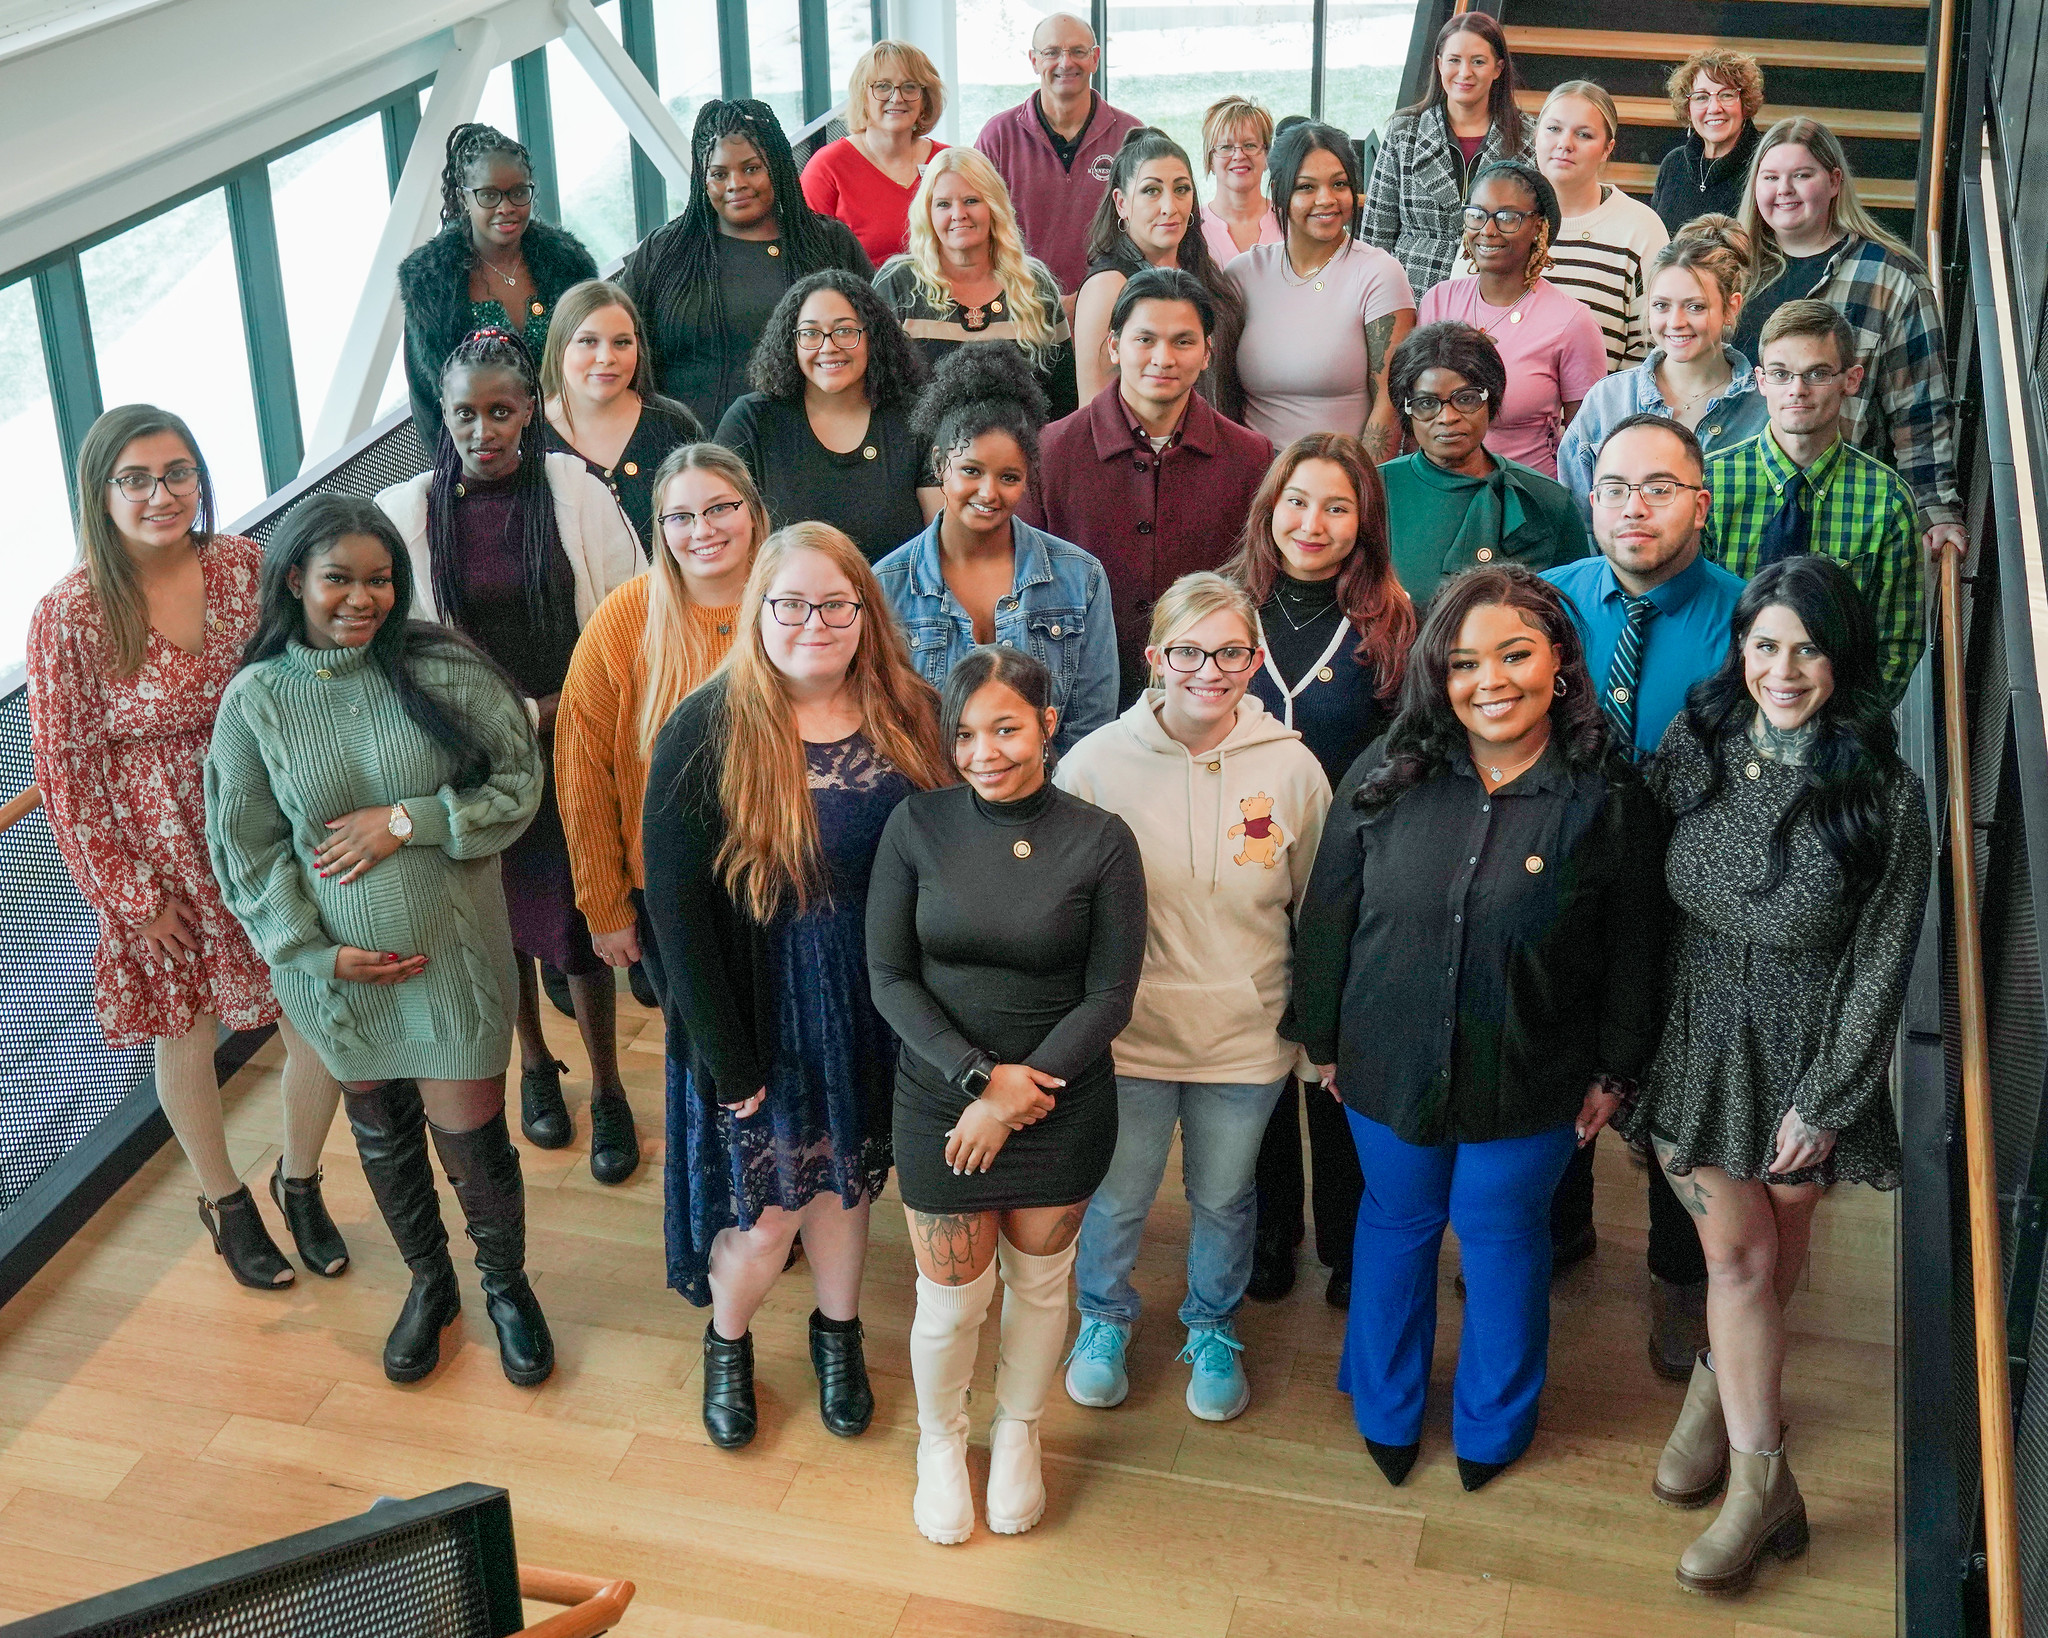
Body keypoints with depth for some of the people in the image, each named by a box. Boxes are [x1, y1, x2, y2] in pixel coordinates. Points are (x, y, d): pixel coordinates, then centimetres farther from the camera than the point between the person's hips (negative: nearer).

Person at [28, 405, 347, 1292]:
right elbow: (64, 772, -9)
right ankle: (225, 1201, 41)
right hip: (164, 865, -2)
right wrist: (131, 895, -8)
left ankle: (300, 1179, 37)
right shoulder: (70, 615, -15)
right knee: (187, 1041, 14)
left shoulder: (246, 565, -7)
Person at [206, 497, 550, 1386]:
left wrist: (407, 822, -17)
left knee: (471, 1136, 3)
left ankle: (506, 1285, 33)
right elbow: (244, 848, -2)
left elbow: (520, 782, -7)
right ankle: (429, 1284, 44)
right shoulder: (254, 701, -7)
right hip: (337, 966, 2)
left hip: (452, 952, -1)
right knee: (380, 1129, 18)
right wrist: (314, 951, -9)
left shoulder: (446, 668, -10)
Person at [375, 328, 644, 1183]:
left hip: (570, 749, -1)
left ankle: (607, 1090, 21)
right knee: (500, 918, 15)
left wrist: (546, 710, -9)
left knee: (580, 918, 2)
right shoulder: (408, 511, -5)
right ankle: (534, 1065, 39)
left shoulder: (575, 492, -6)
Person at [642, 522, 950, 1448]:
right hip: (759, 1014, -3)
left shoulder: (908, 720, -6)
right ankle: (726, 1341, 38)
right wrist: (727, 1055, -16)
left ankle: (837, 1335, 46)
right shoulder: (707, 731, -17)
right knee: (766, 1206, 7)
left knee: (845, 1178, 21)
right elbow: (675, 905, -16)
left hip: (871, 1013, 3)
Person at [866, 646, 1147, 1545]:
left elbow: (1109, 996, -9)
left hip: (1063, 1104, 0)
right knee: (952, 1296, 8)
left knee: (1038, 1281, 17)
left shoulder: (1100, 841, -11)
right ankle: (940, 1440, 38)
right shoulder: (918, 825, -9)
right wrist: (979, 1075, -16)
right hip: (940, 1099, 0)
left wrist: (1015, 1094, -14)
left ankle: (1017, 1432, 44)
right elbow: (889, 976, -6)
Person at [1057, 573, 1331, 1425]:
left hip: (1246, 1035, 1)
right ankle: (1103, 1319, 46)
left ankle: (1214, 1331, 46)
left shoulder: (1292, 768, -9)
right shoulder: (1097, 761, -12)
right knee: (1117, 1198, 16)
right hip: (1128, 1029, -1)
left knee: (1223, 1198, 19)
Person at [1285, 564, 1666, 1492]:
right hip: (1389, 1067, 2)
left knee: (1503, 1236, 19)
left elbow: (1632, 952, -5)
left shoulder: (1608, 802, -15)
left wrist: (1613, 1072, 1)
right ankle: (1385, 1409, 46)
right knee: (1397, 1223, 22)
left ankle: (1492, 1426, 45)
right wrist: (1322, 1036, 5)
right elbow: (1329, 916, -1)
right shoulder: (1385, 779, -11)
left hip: (1530, 1085, -2)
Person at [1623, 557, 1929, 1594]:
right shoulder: (1693, 749, -8)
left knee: (1779, 1240, 15)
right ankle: (1763, 1484, 16)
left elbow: (1880, 962, -11)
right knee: (1736, 1252, 3)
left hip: (1810, 1052, -1)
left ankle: (1723, 1378, 44)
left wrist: (1822, 1100, -9)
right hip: (1701, 1041, 1)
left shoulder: (1885, 793, -16)